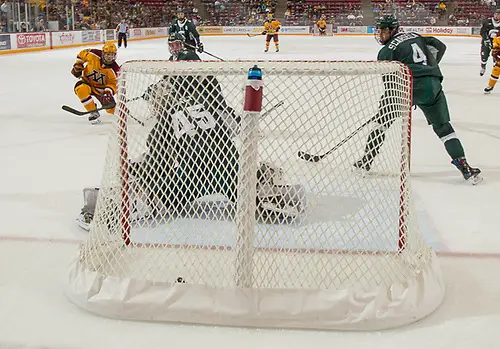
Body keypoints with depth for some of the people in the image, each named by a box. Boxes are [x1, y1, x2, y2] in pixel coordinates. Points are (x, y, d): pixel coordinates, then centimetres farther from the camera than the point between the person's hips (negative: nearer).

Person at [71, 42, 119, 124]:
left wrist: (109, 92, -35)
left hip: (102, 87, 1)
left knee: (111, 108, -5)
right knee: (81, 89, -37)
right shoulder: (94, 55, -22)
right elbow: (82, 54, -2)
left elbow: (112, 83, -17)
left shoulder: (114, 69, -20)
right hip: (87, 81, -1)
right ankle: (93, 112, -22)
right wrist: (78, 65, -6)